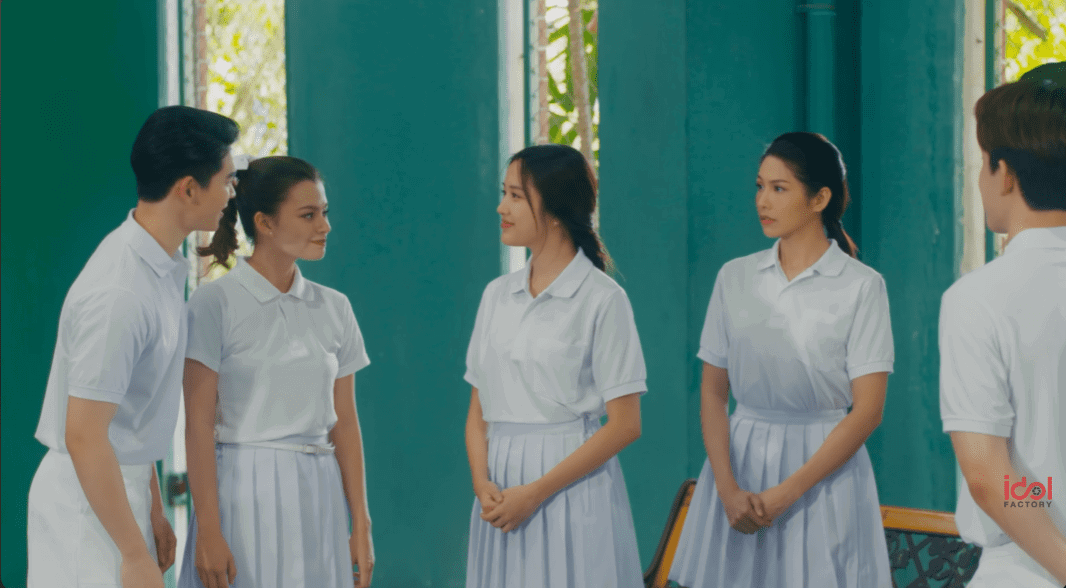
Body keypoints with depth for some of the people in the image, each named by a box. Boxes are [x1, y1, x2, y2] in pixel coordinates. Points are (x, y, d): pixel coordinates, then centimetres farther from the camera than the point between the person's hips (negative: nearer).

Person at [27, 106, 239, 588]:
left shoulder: (165, 267, 6)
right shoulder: (117, 293, -23)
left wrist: (153, 510, 17)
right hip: (87, 497, -9)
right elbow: (84, 436, -24)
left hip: (122, 482, 9)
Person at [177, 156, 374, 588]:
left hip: (316, 501, 4)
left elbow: (344, 423, 10)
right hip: (243, 496, -4)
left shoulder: (334, 308, 9)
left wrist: (361, 525, 7)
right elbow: (198, 425, -9)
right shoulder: (214, 304, -6)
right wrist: (208, 531, -13)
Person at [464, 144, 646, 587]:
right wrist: (483, 483, -7)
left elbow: (624, 425, -10)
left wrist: (536, 492, -14)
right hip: (503, 488, 5)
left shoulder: (602, 299, -7)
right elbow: (478, 410, 11)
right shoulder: (497, 295, 10)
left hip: (571, 486, -5)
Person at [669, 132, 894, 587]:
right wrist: (727, 487, -9)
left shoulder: (861, 286, -5)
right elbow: (713, 392, 5)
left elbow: (867, 411, -9)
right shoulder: (734, 278, 6)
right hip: (739, 461, 3)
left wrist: (785, 493, -14)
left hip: (823, 469, -3)